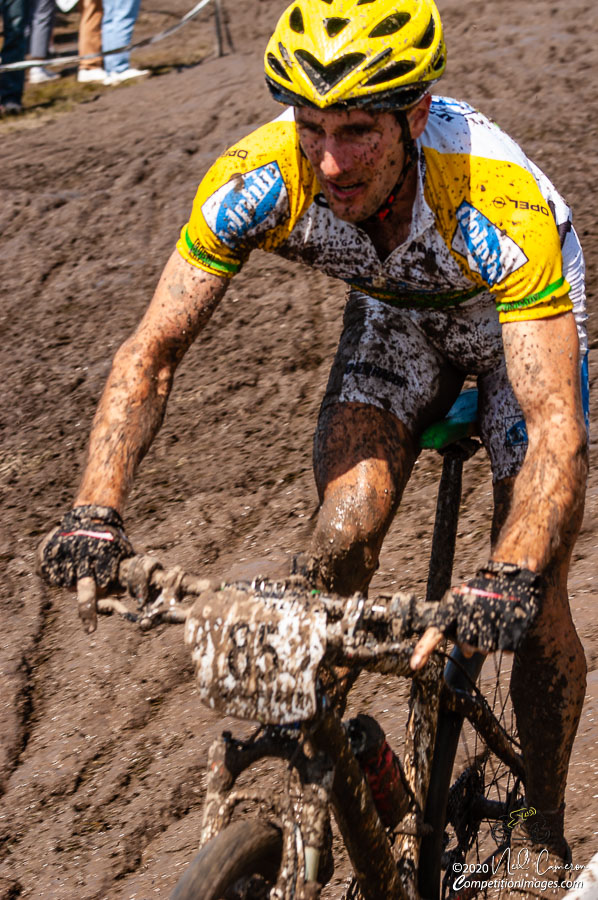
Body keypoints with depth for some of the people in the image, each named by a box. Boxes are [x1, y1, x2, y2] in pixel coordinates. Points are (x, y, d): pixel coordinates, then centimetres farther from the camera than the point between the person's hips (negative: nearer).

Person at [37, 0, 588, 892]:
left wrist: (508, 583, -62)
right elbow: (153, 351, -28)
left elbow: (555, 426, -47)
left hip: (521, 316, -2)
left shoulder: (499, 206, -43)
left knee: (533, 602, -6)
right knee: (343, 540, -19)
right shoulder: (258, 180, -33)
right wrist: (96, 511, -42)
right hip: (394, 312, 3)